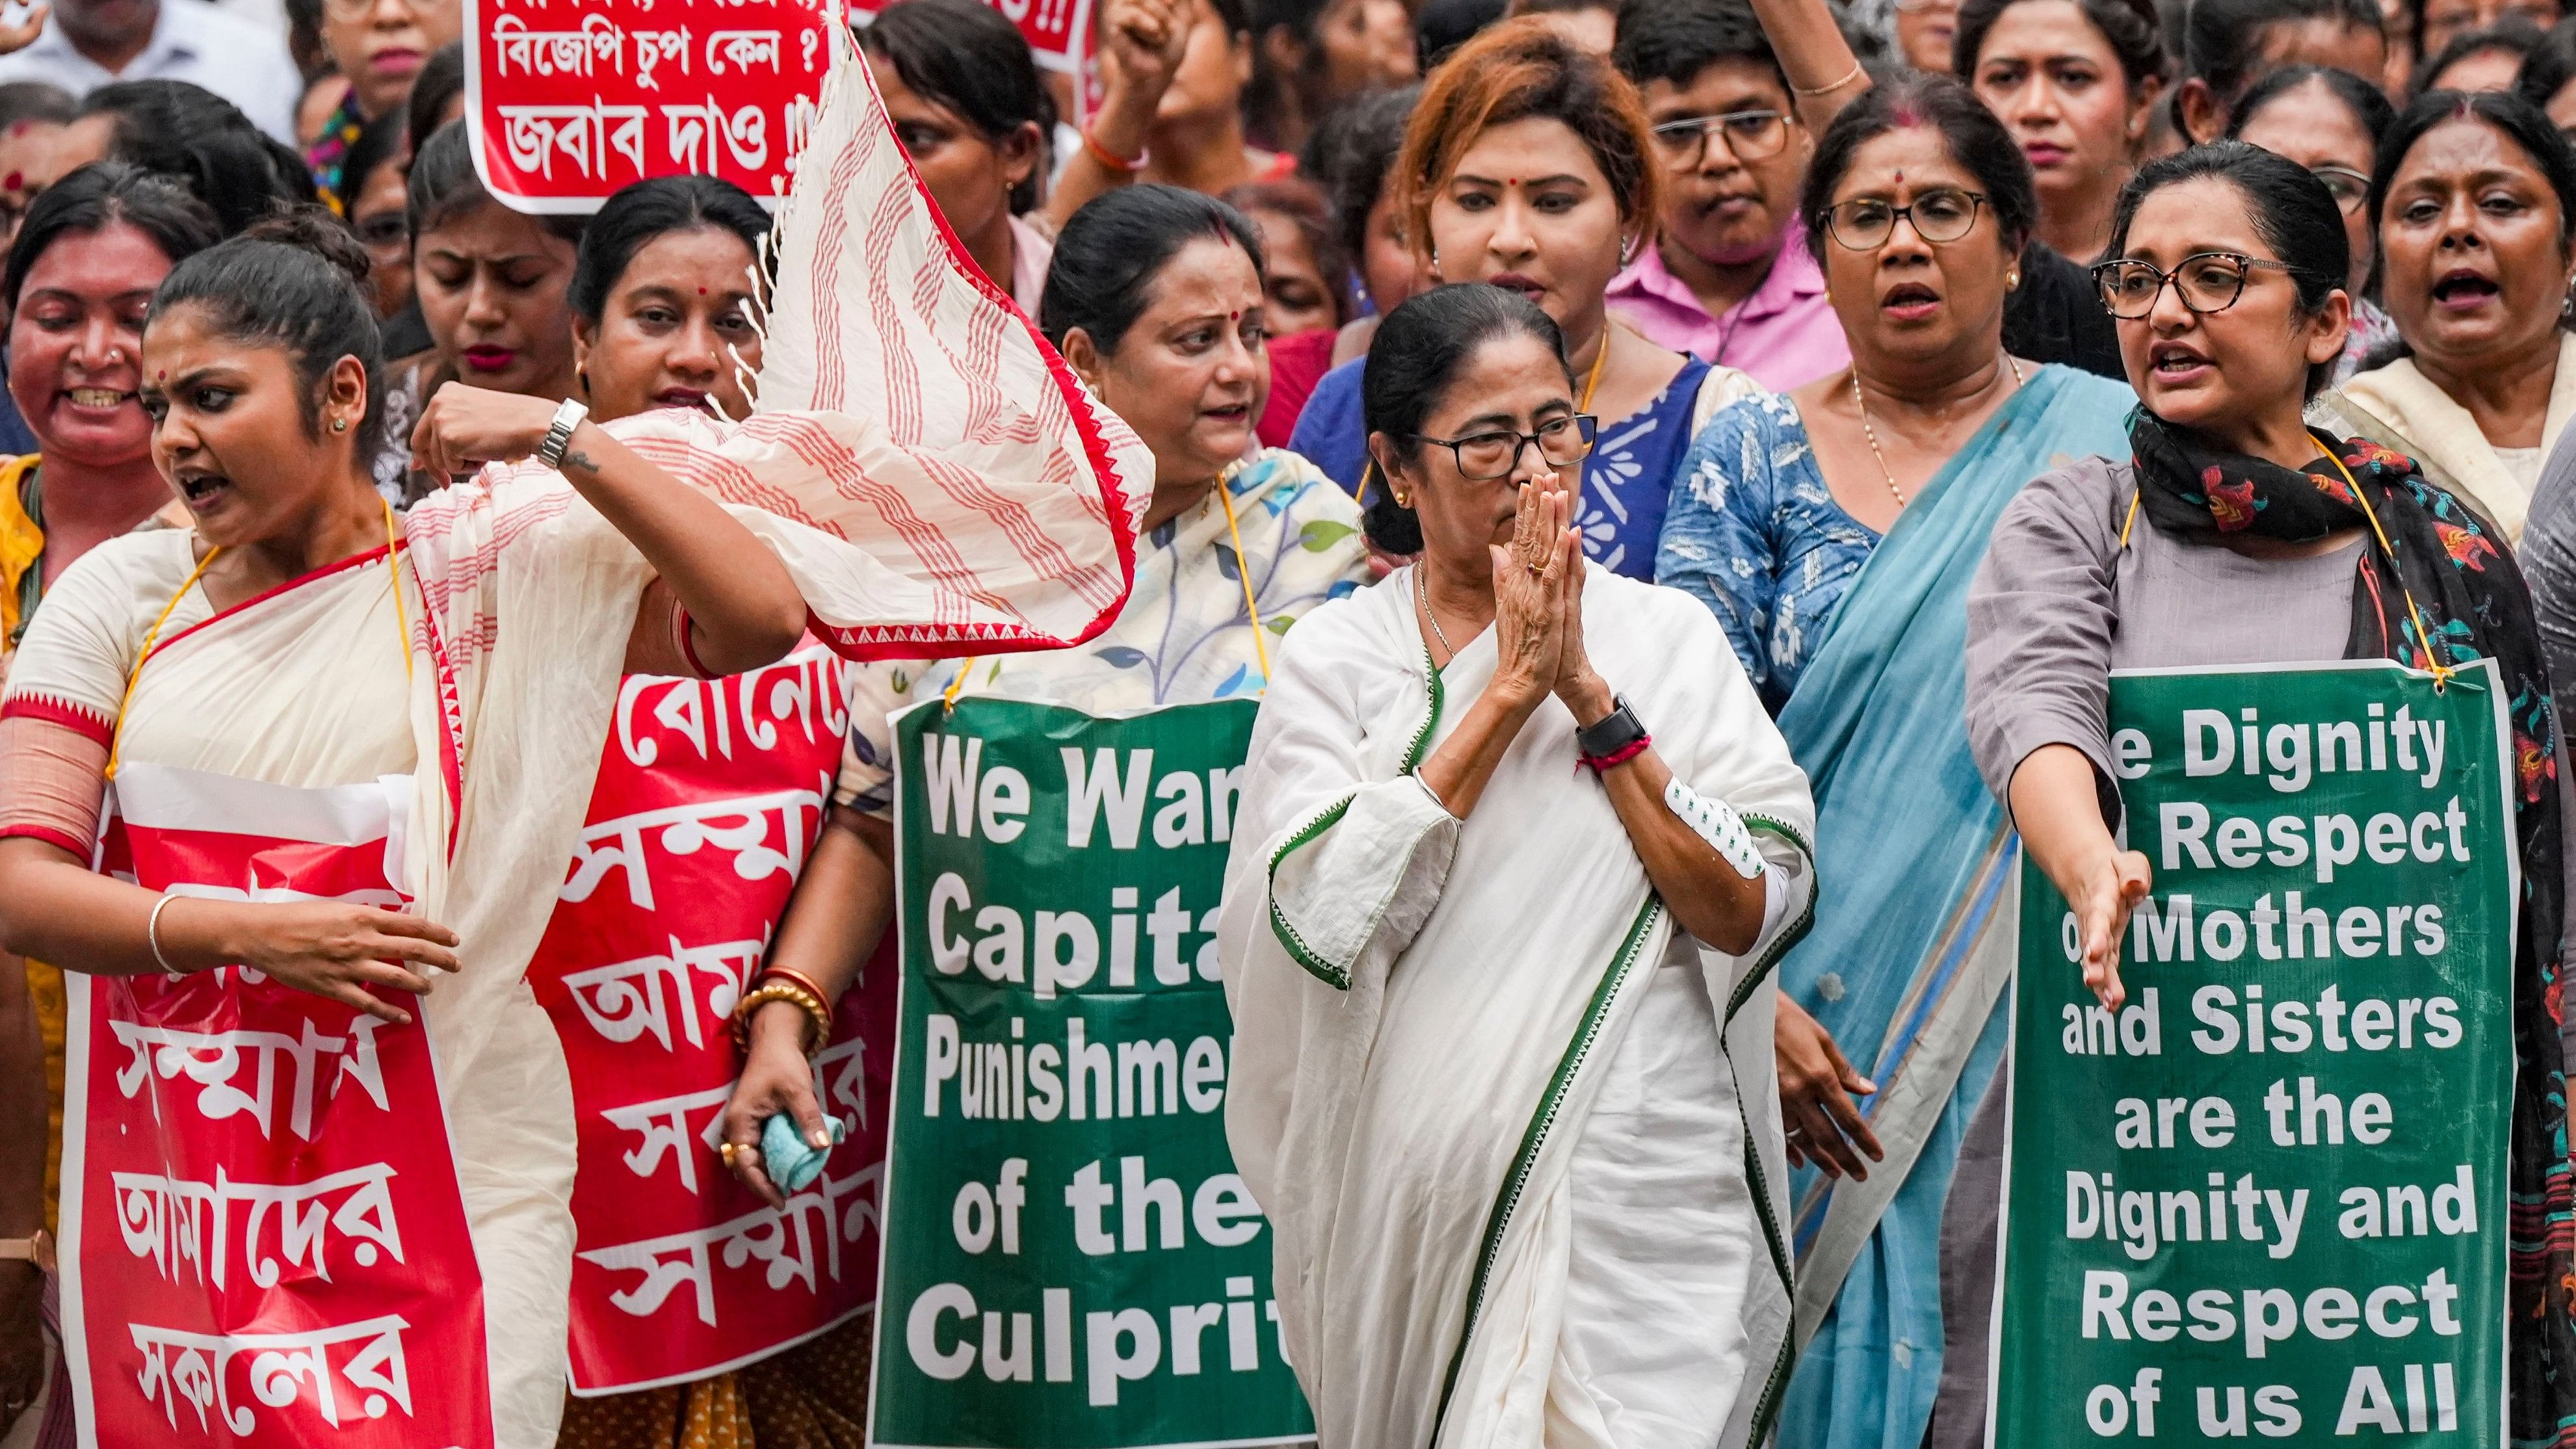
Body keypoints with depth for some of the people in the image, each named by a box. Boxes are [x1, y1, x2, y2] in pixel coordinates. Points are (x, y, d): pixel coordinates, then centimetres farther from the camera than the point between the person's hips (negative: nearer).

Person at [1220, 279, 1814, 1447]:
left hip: (1643, 1199, 0)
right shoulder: (1335, 659, 4)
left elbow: (1751, 913, -4)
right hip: (1419, 1194, 0)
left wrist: (1592, 698, -9)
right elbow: (1324, 915, -12)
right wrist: (1509, 688, -10)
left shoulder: (1667, 638, 5)